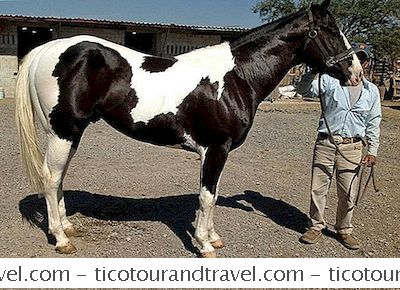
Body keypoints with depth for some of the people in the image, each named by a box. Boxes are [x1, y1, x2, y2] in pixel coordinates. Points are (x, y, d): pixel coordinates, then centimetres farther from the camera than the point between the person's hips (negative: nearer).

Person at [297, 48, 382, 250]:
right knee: (318, 188, 5)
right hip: (325, 144, -1)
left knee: (348, 193, 8)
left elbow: (373, 123, 12)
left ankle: (344, 230, 28)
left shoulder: (372, 91, 11)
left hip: (352, 148, 2)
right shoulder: (330, 81, 2)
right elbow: (304, 90, -10)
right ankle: (316, 226, 23)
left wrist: (372, 150, 4)